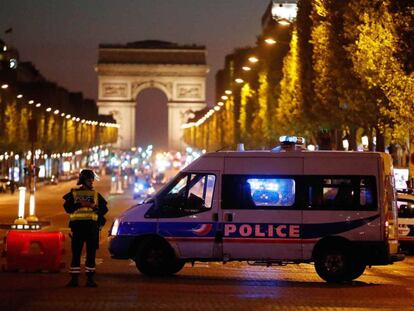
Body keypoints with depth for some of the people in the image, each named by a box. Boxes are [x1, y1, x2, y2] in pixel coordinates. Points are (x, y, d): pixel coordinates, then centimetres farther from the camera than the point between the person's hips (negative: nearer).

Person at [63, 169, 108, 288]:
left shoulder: (96, 194, 15)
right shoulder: (73, 194, 9)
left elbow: (104, 209, 5)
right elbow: (67, 208, -4)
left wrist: (93, 206, -12)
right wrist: (80, 204, -16)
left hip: (92, 226, 2)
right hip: (78, 225, -2)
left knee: (91, 253, 2)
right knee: (76, 253, -1)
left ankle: (90, 278, 6)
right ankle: (74, 278, 2)